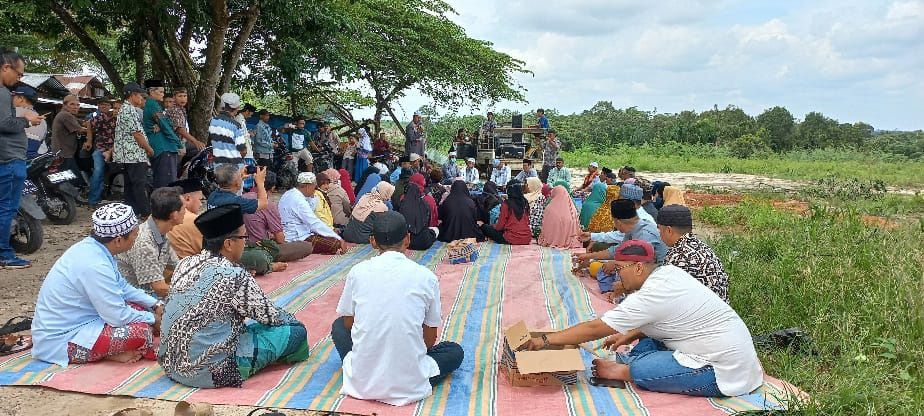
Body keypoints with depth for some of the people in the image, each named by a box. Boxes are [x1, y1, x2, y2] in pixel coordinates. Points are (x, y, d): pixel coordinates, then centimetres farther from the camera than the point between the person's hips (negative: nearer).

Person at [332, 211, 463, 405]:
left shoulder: (357, 272, -2)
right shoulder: (426, 277, -4)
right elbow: (430, 339, 5)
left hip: (361, 382, 2)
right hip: (408, 387, -1)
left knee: (338, 326, 29)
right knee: (455, 351, 25)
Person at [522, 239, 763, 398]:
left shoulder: (651, 295, -22)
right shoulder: (668, 272, 3)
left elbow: (596, 329, -19)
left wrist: (546, 340, -12)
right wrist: (631, 335, 9)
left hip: (724, 370, -10)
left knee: (639, 369, -18)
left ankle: (624, 371, 5)